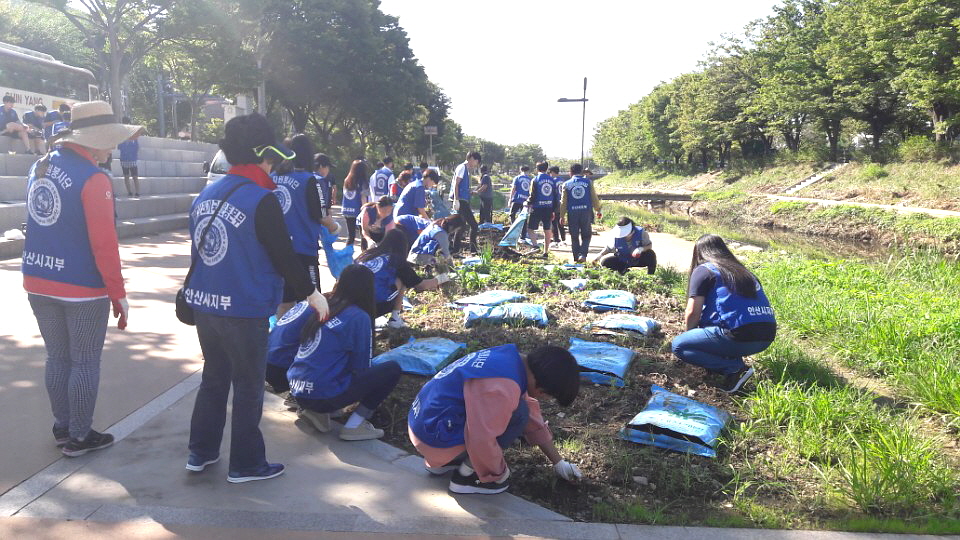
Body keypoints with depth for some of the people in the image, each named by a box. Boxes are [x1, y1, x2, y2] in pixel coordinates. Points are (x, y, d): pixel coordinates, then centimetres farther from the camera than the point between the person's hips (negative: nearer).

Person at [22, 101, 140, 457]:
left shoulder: (39, 167, 6)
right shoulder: (93, 179, -18)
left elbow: (42, 224, 14)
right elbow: (104, 243, -19)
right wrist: (118, 293, -14)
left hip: (38, 282, 7)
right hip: (83, 288, -7)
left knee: (57, 357, 18)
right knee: (85, 363, 6)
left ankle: (62, 427, 30)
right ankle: (79, 437, 16)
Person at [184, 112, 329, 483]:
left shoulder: (205, 196, 6)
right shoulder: (261, 201, -17)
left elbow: (196, 248, 16)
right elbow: (284, 255, -14)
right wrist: (311, 293, -1)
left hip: (204, 304, 7)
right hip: (244, 311, -7)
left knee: (213, 379, 21)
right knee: (248, 387, 7)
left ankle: (200, 453, 30)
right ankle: (245, 464, 17)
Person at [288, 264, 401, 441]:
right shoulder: (359, 317, -9)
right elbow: (361, 367, -4)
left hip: (297, 393, 8)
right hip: (323, 397, -8)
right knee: (392, 370, 0)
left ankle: (315, 412, 13)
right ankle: (354, 426, -4)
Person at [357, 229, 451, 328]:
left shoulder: (367, 254, 15)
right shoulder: (398, 261, 3)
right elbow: (421, 285, 12)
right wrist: (438, 280, 30)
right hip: (378, 306, -5)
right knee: (402, 279, 12)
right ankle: (395, 318, 11)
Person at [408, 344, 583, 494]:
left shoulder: (513, 358, 2)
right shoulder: (503, 388, -27)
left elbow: (532, 411, 13)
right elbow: (482, 441, -27)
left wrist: (558, 461, 19)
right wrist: (499, 473, -6)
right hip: (437, 439, -9)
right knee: (518, 414, -13)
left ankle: (441, 462, 17)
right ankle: (467, 474, -4)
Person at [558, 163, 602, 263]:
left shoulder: (566, 184, 5)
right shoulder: (588, 182, 4)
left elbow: (563, 202, 4)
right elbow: (594, 198, 5)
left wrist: (562, 216, 9)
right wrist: (598, 210, 15)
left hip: (572, 213, 0)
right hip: (586, 211, 0)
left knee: (574, 237, 10)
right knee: (586, 235, 10)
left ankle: (576, 258, 11)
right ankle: (583, 254, -9)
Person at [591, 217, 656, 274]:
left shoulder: (640, 233, -23)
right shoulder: (615, 237, -21)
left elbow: (649, 245, -14)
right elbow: (608, 248, -4)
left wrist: (641, 249, -36)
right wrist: (600, 255, -22)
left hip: (638, 260, -1)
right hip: (622, 262, 1)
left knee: (651, 254, -32)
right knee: (604, 262, -22)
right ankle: (624, 271, 2)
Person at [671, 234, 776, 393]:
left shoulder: (703, 271, 3)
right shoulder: (744, 271, 24)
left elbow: (693, 313, -3)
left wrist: (690, 334, 19)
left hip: (740, 336, -8)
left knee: (678, 345, 4)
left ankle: (735, 368, -7)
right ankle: (733, 358, 10)